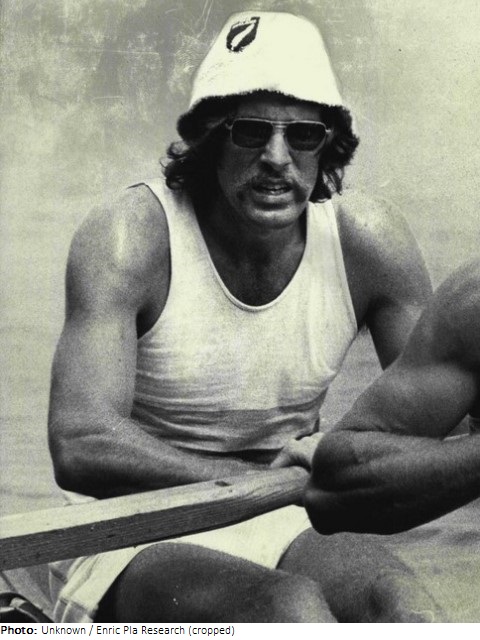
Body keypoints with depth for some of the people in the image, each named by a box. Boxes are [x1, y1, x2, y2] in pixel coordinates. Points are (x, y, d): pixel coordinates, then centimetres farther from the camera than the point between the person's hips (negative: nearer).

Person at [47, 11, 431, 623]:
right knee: (294, 608, -32)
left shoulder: (368, 240, -5)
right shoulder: (128, 238, -16)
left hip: (290, 526, 4)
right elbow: (81, 447, -25)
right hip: (139, 541, -3)